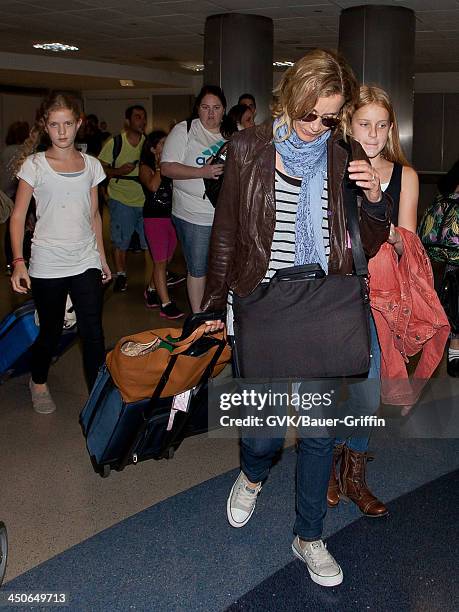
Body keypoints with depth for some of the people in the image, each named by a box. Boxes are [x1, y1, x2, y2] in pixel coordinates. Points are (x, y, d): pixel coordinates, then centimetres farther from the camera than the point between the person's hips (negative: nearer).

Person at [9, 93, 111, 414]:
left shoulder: (91, 165, 5)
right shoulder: (34, 165, -5)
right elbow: (18, 216, -4)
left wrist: (102, 256, 15)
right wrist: (18, 262, -12)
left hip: (86, 263, 2)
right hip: (48, 265, -2)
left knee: (93, 333, -2)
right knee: (51, 331, 12)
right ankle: (38, 382, 39)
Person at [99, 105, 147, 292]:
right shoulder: (114, 143, -5)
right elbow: (100, 168, -3)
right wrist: (118, 171, -18)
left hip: (145, 200, 2)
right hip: (121, 200, -2)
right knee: (120, 241, 9)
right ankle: (120, 275, 27)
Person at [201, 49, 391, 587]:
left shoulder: (345, 159, 0)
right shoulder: (249, 149, -3)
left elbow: (370, 246, 6)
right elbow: (226, 234, 4)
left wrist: (375, 199, -13)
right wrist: (214, 304, 6)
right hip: (262, 308, -1)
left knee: (320, 428, 9)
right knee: (265, 430, 3)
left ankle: (309, 537, 30)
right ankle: (252, 475, 42)